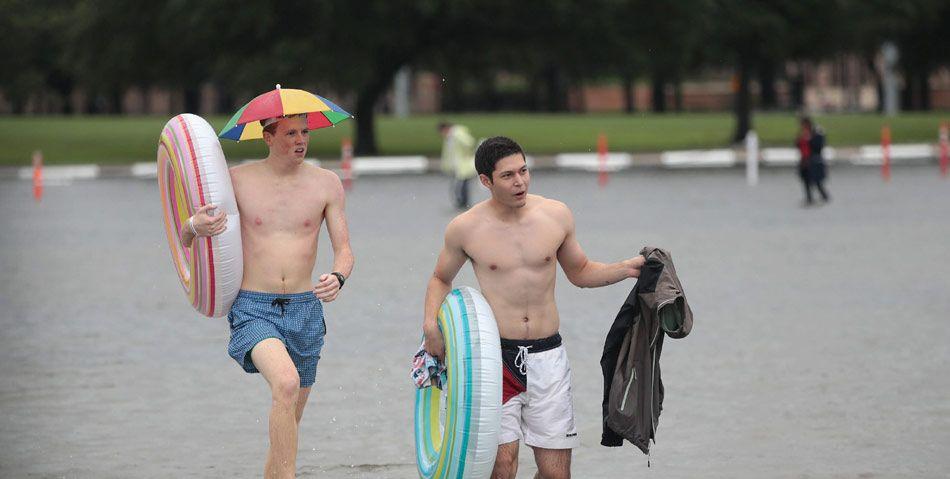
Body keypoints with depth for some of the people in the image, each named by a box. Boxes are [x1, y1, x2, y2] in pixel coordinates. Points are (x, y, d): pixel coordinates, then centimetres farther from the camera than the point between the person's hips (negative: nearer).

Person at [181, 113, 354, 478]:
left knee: (288, 427, 13)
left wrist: (338, 278, -19)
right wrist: (195, 226, -20)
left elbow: (344, 250, 4)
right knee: (287, 383, -32)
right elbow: (185, 239, 6)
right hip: (253, 311, -3)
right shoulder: (237, 180, -1)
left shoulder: (326, 184, 4)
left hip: (305, 311, 3)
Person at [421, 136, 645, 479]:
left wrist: (626, 269, 3)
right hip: (496, 356, -2)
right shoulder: (465, 228, -2)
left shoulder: (556, 215, 3)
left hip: (547, 356, 3)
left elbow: (579, 272, 19)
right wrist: (430, 323, -1)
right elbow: (441, 279, 16)